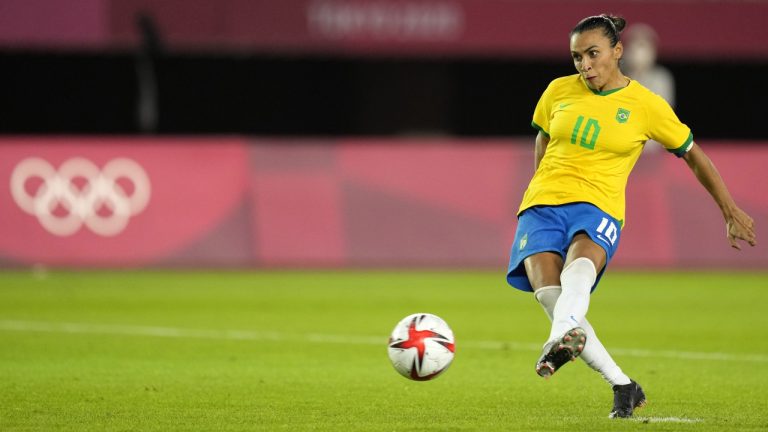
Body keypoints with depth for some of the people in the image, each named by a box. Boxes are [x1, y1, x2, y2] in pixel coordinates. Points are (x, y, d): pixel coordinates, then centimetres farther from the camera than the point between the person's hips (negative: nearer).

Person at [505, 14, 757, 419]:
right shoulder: (559, 91, 10)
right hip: (542, 203, 2)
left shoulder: (647, 106, 4)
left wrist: (732, 211, 21)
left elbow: (693, 155, 16)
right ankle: (623, 387, -15)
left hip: (598, 207, -2)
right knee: (548, 291, -24)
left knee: (580, 264, -38)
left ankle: (562, 340, -68)